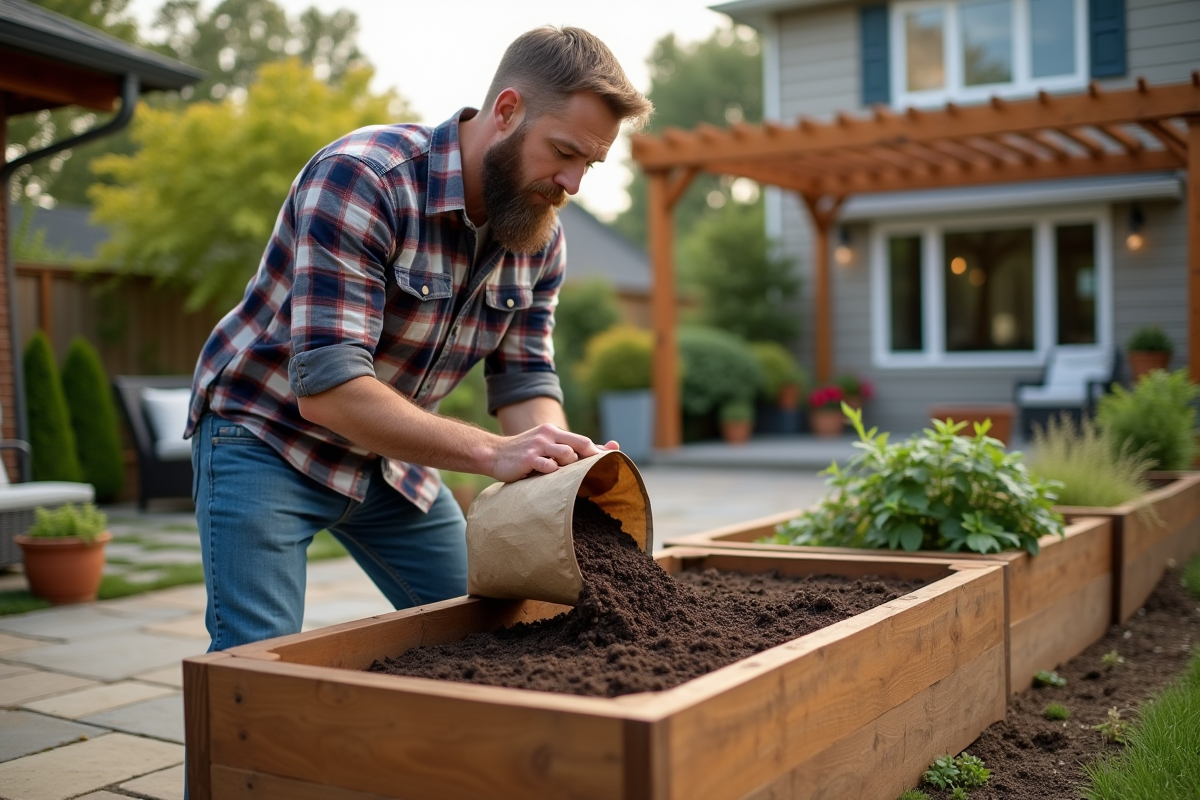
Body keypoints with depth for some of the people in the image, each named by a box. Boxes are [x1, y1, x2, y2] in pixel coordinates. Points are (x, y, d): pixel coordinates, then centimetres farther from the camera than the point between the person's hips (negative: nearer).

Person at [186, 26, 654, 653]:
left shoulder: (541, 237, -6)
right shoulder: (361, 179, -29)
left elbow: (525, 384, -4)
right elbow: (327, 387, -35)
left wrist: (566, 470, -25)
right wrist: (491, 453, -42)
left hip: (392, 458, 7)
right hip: (268, 439, -6)